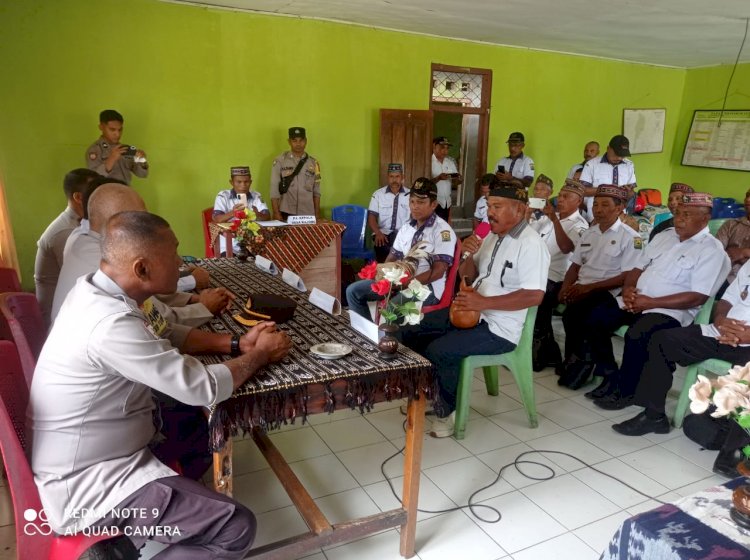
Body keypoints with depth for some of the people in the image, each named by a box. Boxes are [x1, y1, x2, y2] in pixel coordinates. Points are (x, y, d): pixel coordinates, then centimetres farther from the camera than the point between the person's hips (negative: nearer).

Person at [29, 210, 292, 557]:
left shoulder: (94, 290, -3)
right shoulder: (111, 323, -31)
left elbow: (163, 335, 10)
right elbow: (204, 389, -25)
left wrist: (236, 344, 0)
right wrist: (261, 354, -8)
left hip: (88, 454, 10)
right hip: (86, 485, -10)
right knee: (237, 527, -16)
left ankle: (124, 529, 24)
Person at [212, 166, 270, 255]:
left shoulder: (256, 196, 8)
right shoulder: (223, 196, 0)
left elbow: (267, 216, -3)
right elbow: (216, 219, -12)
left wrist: (258, 214, -27)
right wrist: (232, 213, -32)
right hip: (229, 247, -3)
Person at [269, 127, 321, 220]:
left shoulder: (313, 163, 7)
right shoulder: (280, 161, 0)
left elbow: (316, 191, 9)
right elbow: (274, 190, -2)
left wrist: (317, 215, 4)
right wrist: (276, 213, -8)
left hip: (308, 214, 2)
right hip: (286, 214, -2)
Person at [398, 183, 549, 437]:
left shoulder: (531, 244, -17)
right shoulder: (493, 235, 10)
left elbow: (534, 296, -25)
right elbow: (468, 276, 15)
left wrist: (484, 302, -27)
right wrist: (467, 254, -7)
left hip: (498, 328, -9)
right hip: (471, 313, 9)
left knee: (438, 351, -25)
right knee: (410, 331, 5)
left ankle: (449, 408, 1)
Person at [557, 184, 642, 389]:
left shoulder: (630, 237, -2)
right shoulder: (588, 234, 18)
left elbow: (627, 277, -10)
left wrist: (589, 287, -17)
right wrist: (566, 287, -4)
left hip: (607, 293, -5)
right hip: (580, 289, 6)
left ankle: (581, 361, -7)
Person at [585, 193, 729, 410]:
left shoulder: (711, 250, -6)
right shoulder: (665, 236, 16)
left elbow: (698, 297, -15)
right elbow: (638, 268, 18)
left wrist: (652, 302, -18)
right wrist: (628, 289, -4)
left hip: (671, 312, -7)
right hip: (636, 303, 7)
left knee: (636, 336, -34)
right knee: (594, 320, -12)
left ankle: (627, 390, -10)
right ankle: (610, 374, 4)